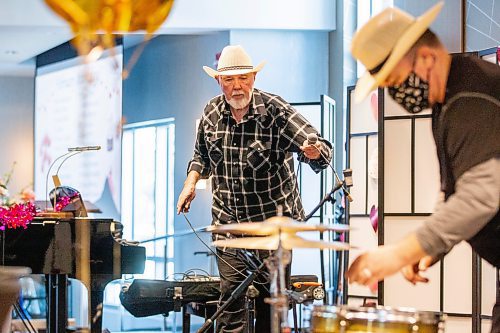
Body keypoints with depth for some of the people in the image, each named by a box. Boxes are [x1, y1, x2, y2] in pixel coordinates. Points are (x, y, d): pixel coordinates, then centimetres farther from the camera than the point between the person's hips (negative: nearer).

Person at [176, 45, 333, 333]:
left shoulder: (275, 110, -13)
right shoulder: (212, 112, 2)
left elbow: (321, 150, -22)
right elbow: (202, 155, 21)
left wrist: (314, 152, -44)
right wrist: (191, 182, 6)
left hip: (273, 218, -3)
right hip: (228, 220, 3)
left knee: (272, 293, 5)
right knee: (230, 290, -5)